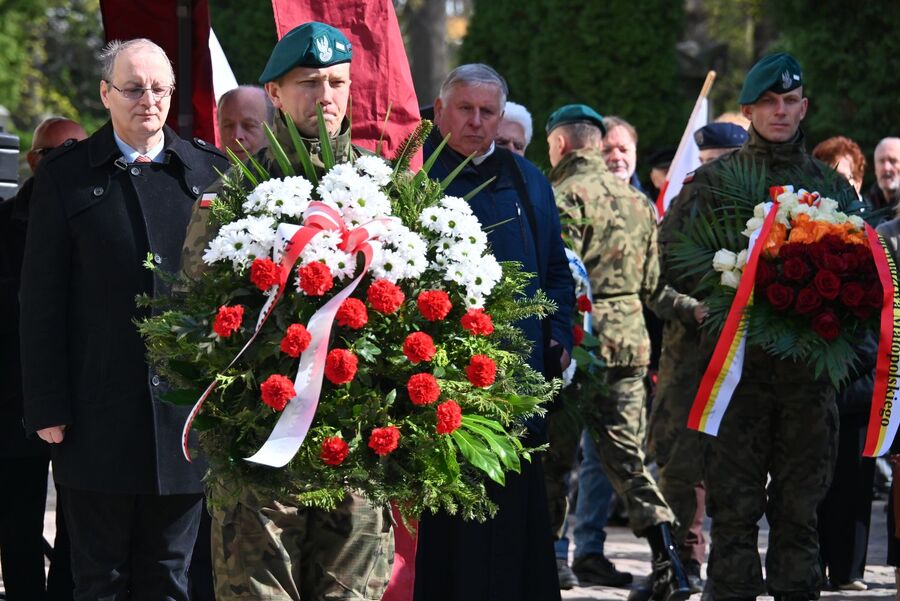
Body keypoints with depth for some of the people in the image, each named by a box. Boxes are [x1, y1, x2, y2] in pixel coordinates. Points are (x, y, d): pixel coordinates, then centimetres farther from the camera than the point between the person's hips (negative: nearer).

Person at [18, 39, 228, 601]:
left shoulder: (211, 171, 6)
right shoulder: (66, 175, 1)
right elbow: (42, 300, 0)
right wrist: (48, 407, -6)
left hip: (187, 416, 2)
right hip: (100, 421, -1)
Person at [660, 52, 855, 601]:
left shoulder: (831, 184, 13)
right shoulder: (714, 180, 5)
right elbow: (674, 258, -1)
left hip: (809, 364, 2)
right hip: (738, 358, -2)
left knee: (801, 504, 6)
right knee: (736, 504, -1)